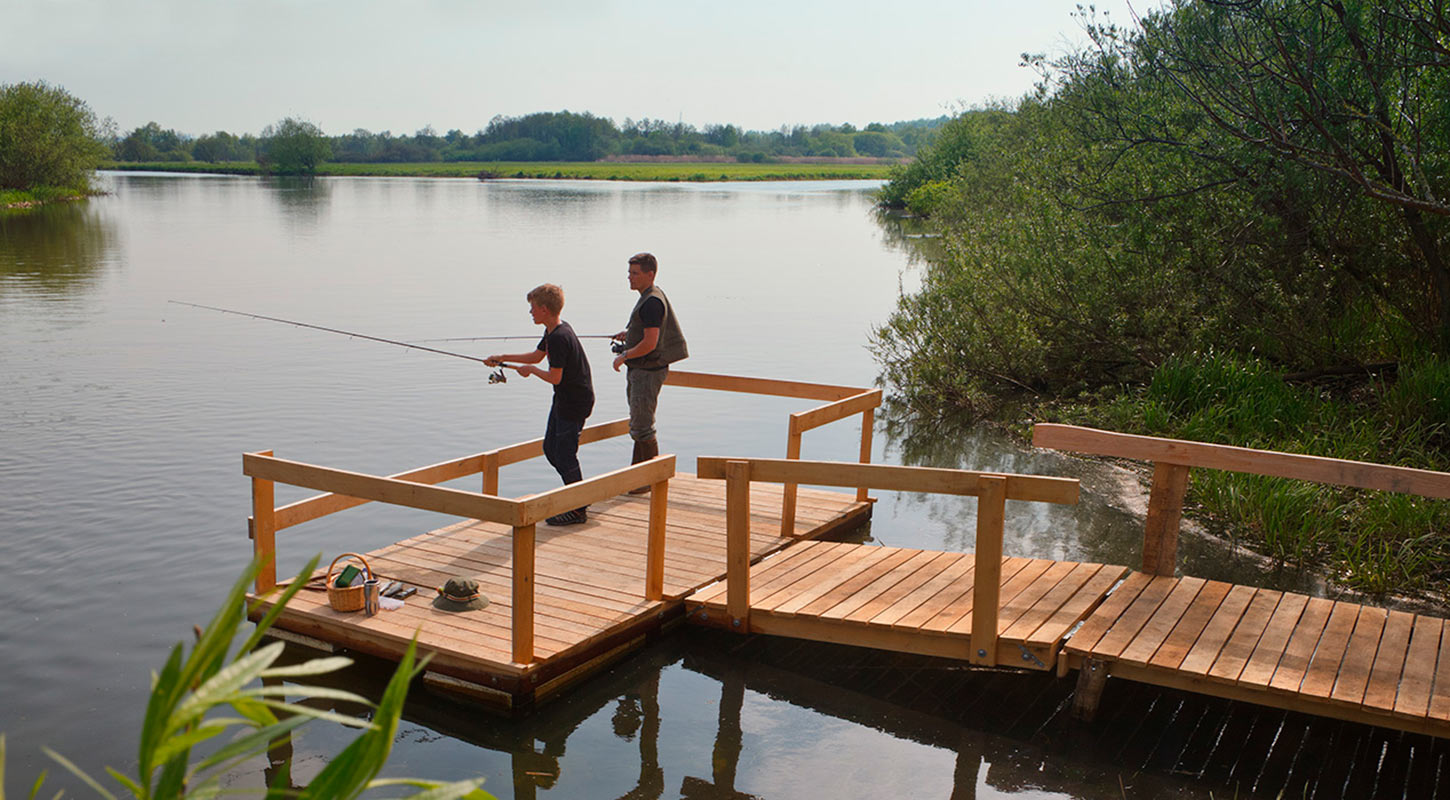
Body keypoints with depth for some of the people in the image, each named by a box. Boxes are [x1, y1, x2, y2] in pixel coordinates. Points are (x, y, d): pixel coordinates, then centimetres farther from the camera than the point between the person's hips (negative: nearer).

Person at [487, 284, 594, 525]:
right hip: (563, 399, 11)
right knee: (550, 448, 16)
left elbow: (554, 377, -24)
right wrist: (501, 358, 20)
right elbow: (537, 356, 23)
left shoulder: (559, 338, -24)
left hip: (575, 402, -11)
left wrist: (530, 370, -6)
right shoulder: (553, 331, 8)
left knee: (564, 453, -5)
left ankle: (578, 510, 6)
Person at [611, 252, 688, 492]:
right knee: (638, 425, 17)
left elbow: (650, 343, -27)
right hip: (638, 371, 11)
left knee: (642, 427, -5)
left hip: (648, 371, -11)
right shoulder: (650, 297, 11)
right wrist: (629, 333, 16)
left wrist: (624, 356, -15)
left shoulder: (652, 302, -21)